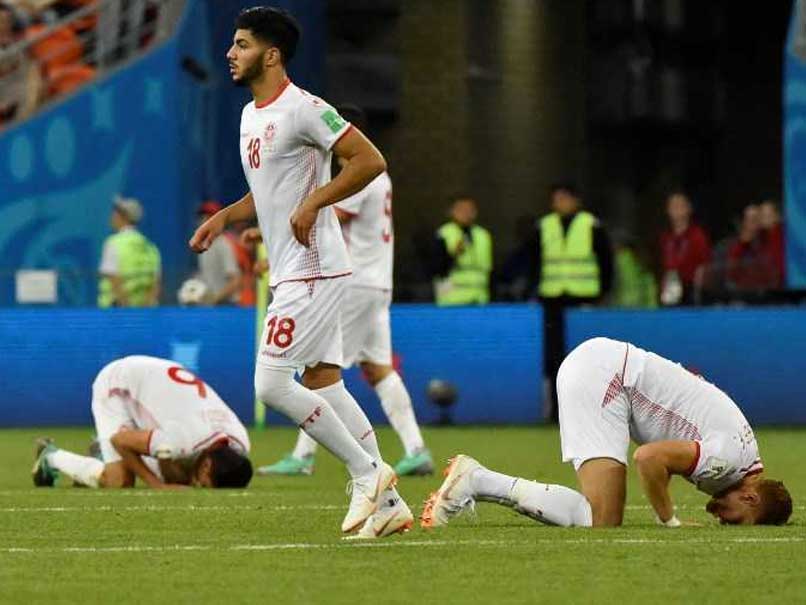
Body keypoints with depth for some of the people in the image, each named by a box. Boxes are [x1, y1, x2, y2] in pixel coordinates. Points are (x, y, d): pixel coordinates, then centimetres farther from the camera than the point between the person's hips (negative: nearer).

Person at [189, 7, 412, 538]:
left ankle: (367, 471, -4)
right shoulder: (252, 115, 16)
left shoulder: (302, 109, -14)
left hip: (313, 271, -10)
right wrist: (226, 216, 13)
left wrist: (314, 202, -21)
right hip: (291, 273, 10)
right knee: (323, 384, 8)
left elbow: (370, 161, -18)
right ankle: (386, 502, 10)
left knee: (272, 385, -13)